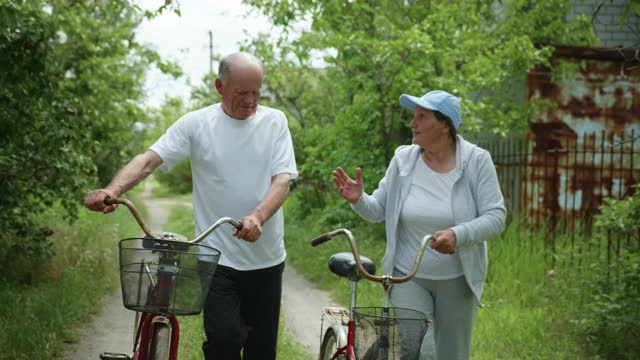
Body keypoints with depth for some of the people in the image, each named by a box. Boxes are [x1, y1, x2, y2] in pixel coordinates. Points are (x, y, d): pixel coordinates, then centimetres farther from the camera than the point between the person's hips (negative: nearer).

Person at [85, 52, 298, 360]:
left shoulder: (274, 122, 3)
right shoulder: (196, 124, -2)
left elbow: (283, 180, -6)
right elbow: (149, 160, -11)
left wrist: (257, 217, -27)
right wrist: (112, 190, -31)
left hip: (266, 258, 3)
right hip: (217, 257, -2)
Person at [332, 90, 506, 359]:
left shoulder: (476, 161, -9)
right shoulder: (403, 159, -4)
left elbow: (496, 217, -14)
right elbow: (378, 211, 3)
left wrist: (458, 235, -31)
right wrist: (358, 199, -19)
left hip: (457, 279, 0)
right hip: (408, 277, 0)